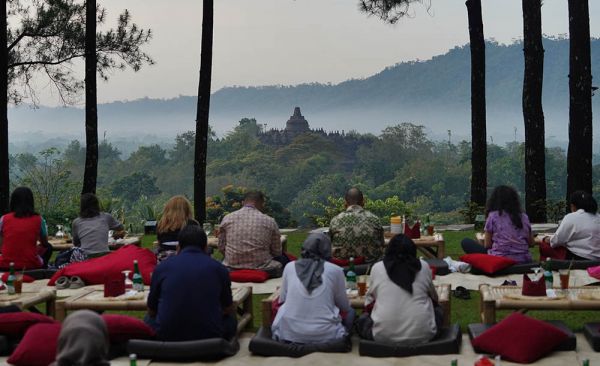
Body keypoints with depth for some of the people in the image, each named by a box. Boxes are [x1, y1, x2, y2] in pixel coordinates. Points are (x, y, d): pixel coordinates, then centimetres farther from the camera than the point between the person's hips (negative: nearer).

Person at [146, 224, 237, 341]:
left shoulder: (162, 267, 2)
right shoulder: (219, 269, 2)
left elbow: (151, 311, 15)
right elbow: (230, 310, 15)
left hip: (166, 337, 0)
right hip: (209, 337, 0)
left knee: (149, 319, 32)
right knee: (231, 321, 29)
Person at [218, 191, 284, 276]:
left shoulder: (227, 218, 2)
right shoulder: (270, 221, -2)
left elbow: (221, 248, 8)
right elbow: (277, 252, 4)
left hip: (232, 267, 2)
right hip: (262, 268, -2)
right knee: (283, 259, 25)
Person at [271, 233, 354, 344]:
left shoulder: (290, 267, 3)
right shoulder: (335, 270, -3)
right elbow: (344, 306, 9)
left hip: (289, 333, 1)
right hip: (324, 335, -1)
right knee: (350, 311, 26)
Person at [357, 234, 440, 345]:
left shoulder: (377, 267, 5)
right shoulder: (423, 266, 7)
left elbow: (370, 299, 16)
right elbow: (434, 297, 22)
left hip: (384, 336, -1)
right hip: (422, 335, 1)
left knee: (362, 319, 28)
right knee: (438, 311, 30)